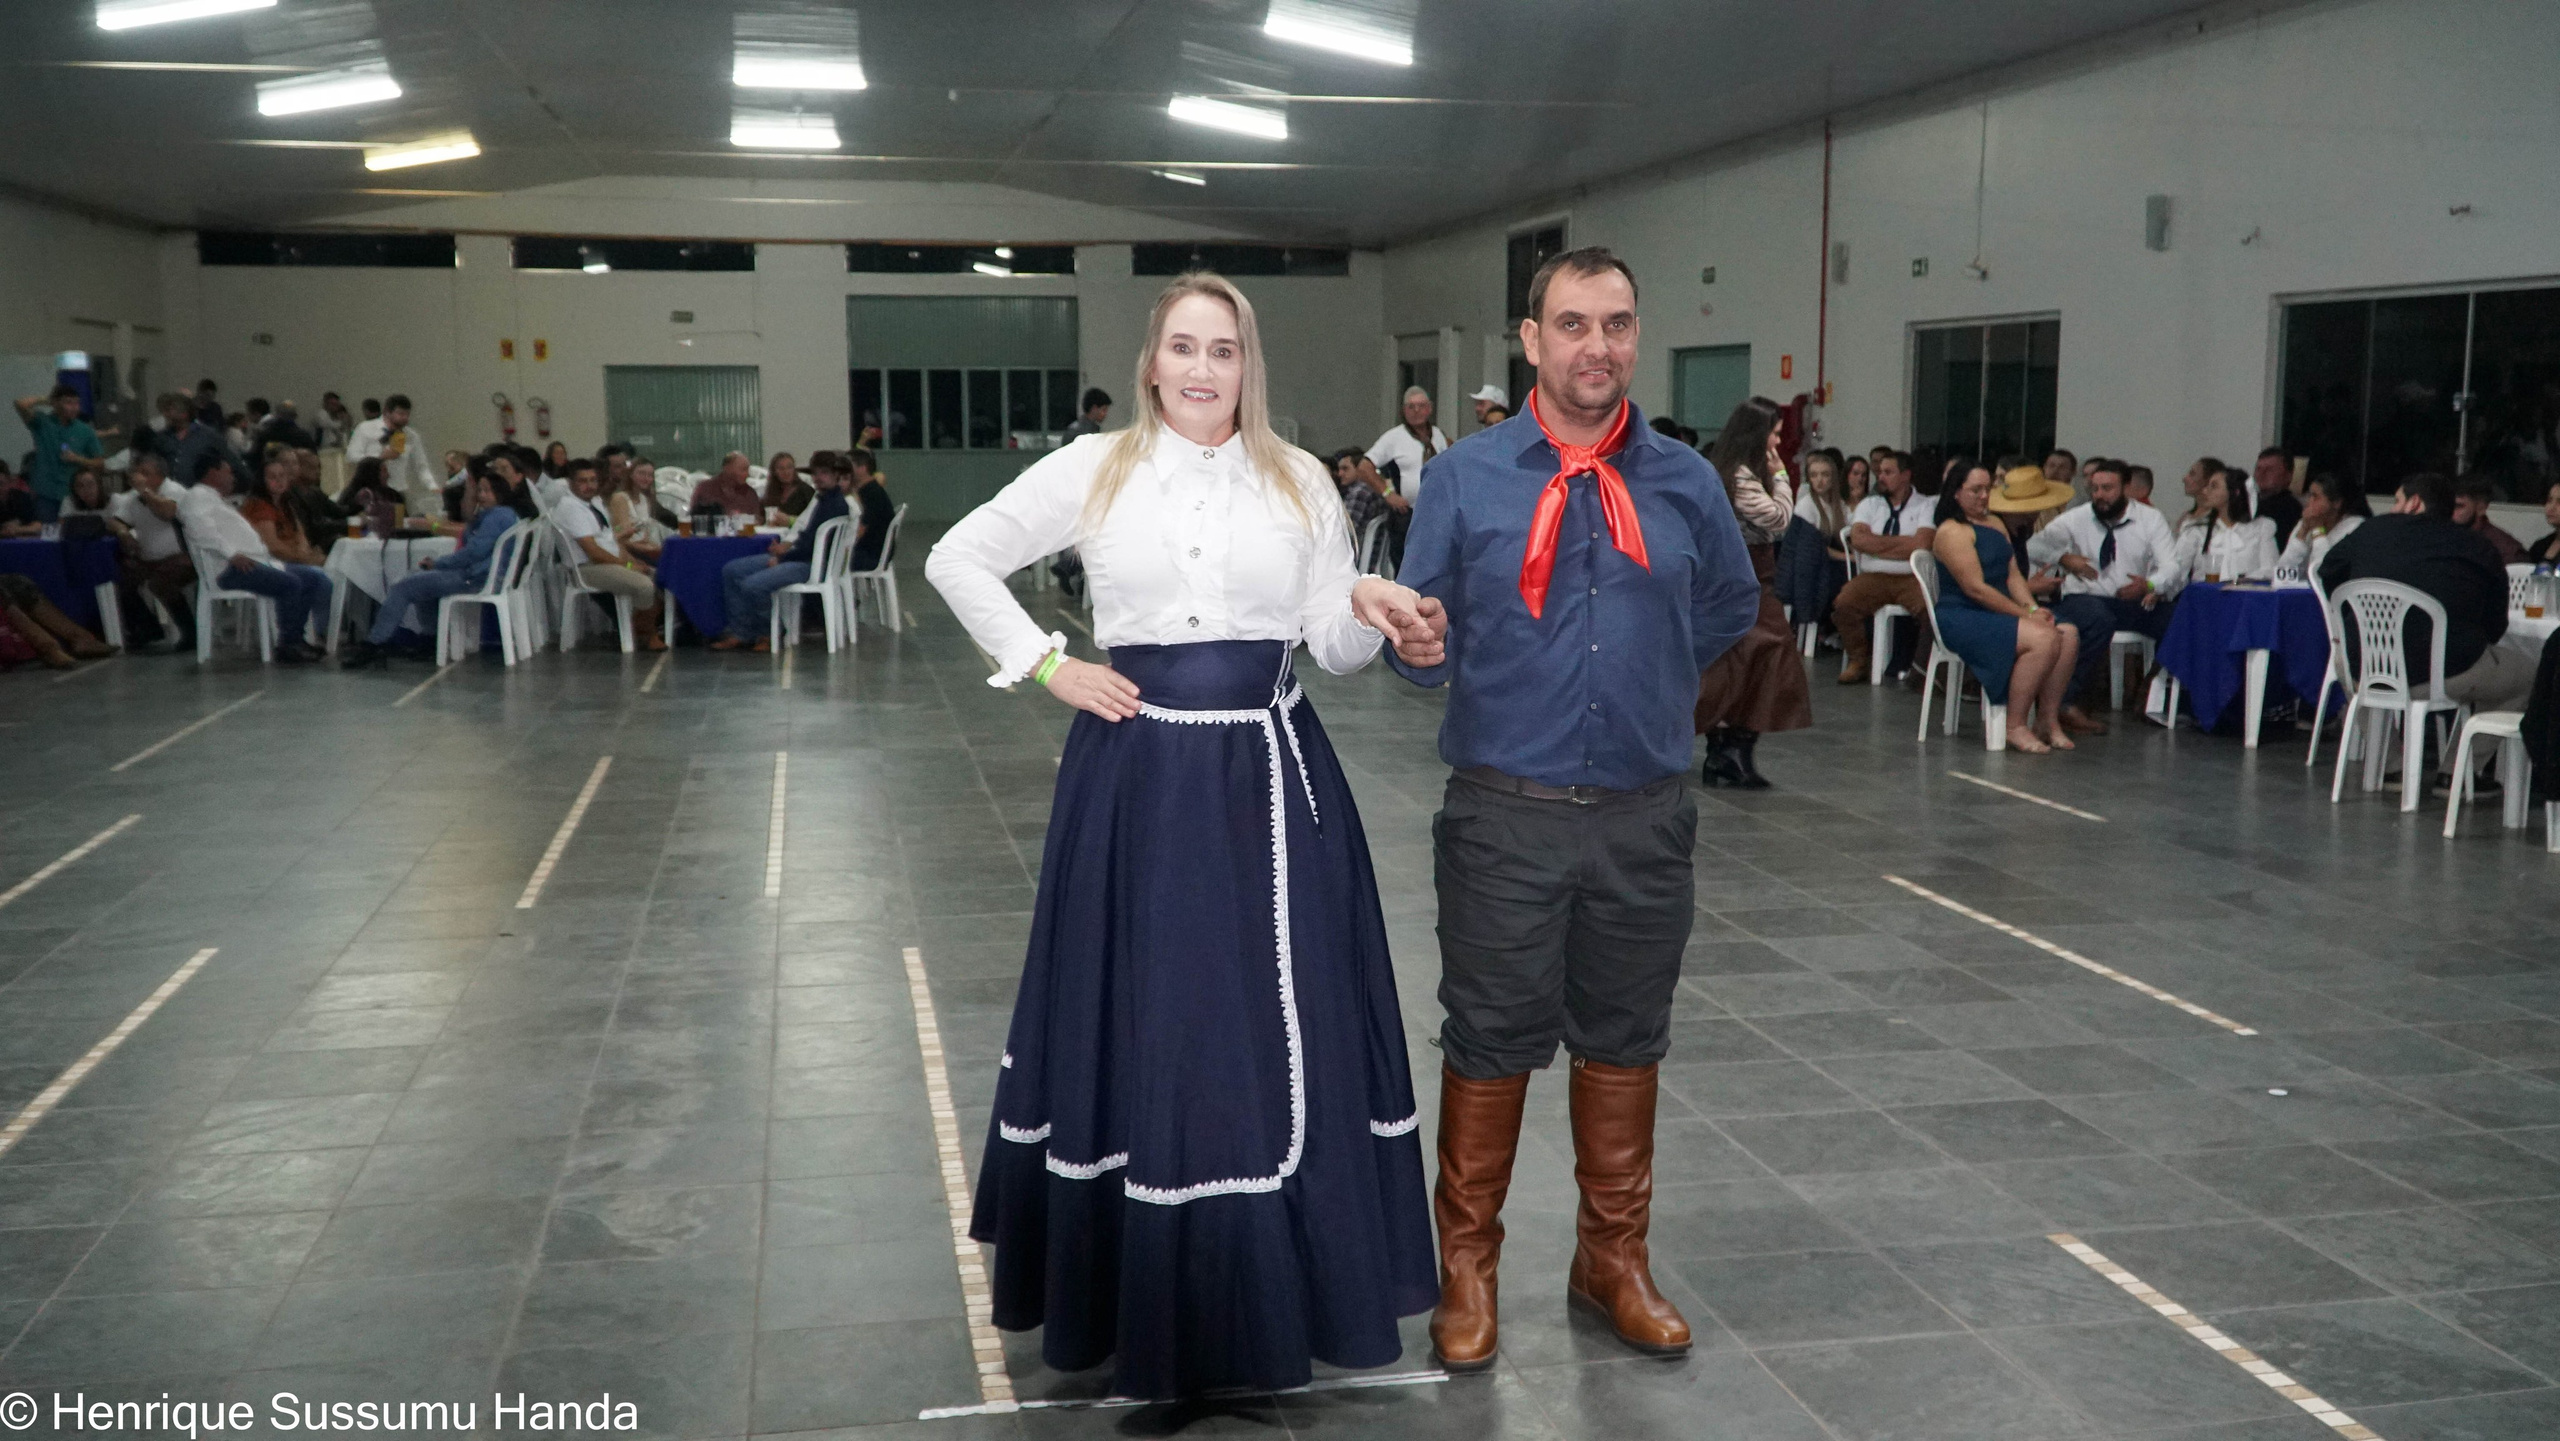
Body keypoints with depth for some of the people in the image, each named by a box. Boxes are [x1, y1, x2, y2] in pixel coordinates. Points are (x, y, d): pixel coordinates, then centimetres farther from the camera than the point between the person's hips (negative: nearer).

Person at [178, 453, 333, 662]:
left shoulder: (219, 501, 34)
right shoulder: (197, 496, 2)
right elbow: (203, 531, -17)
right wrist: (232, 554, -26)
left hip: (258, 560, 10)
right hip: (228, 567, -10)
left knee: (316, 577, 1)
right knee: (289, 583, -29)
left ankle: (294, 638, -3)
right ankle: (288, 645, -22)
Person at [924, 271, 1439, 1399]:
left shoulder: (1299, 481, 5)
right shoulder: (1093, 469, 1)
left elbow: (1334, 649, 5)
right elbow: (956, 560, 8)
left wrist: (1370, 610, -17)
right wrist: (1044, 665, -1)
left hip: (1272, 778, 1)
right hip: (1139, 777, -1)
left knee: (1281, 1029, 5)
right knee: (1141, 1023, 6)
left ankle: (1275, 1288, 20)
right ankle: (1141, 1294, 20)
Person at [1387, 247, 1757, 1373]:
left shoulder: (1684, 480, 4)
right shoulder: (1465, 477, -3)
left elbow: (1732, 604, 21)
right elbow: (1427, 636, -3)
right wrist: (1420, 644, -24)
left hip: (1645, 817, 3)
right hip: (1506, 816, -2)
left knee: (1625, 1040, 14)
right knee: (1490, 1042, 6)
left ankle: (1613, 1257, 31)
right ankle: (1468, 1264, 23)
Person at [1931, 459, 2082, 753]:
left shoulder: (1996, 526, 20)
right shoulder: (1953, 531, -9)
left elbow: (2013, 574, 14)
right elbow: (1975, 588, -16)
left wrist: (2032, 607, -6)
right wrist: (2026, 615, -16)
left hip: (1999, 613, 9)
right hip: (1963, 618, -9)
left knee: (2069, 634, -13)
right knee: (2043, 638, -28)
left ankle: (2049, 721, -10)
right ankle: (2016, 727, -20)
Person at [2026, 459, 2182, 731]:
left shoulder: (2150, 519, 5)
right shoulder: (2075, 519, 5)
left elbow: (2170, 566, -6)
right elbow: (2033, 546, 5)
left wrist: (2151, 586, -29)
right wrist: (2064, 558, -13)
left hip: (2137, 602, 3)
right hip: (2086, 599, -3)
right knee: (2100, 621, -39)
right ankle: (2069, 704, -32)